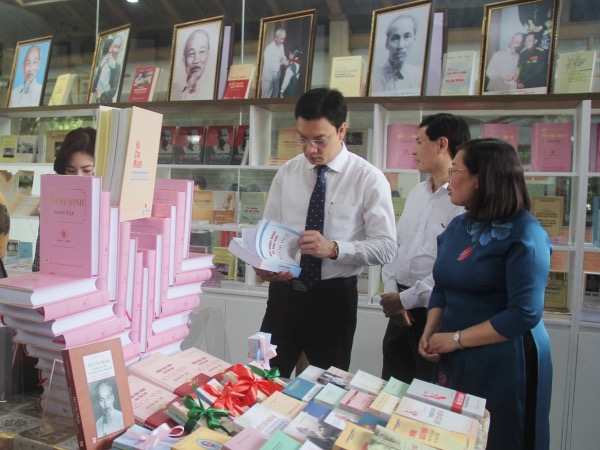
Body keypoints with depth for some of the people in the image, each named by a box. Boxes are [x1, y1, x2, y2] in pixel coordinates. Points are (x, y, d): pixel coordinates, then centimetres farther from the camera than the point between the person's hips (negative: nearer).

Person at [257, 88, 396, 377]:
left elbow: (385, 247, -11)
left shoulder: (369, 179, -8)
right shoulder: (287, 173, 2)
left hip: (334, 297, -2)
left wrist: (334, 249, -27)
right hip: (284, 292, 3)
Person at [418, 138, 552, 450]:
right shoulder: (458, 226, 6)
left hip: (504, 364, -6)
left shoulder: (524, 234, -16)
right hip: (454, 361, 6)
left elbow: (525, 314, -21)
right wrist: (429, 333, -4)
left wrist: (456, 339, -17)